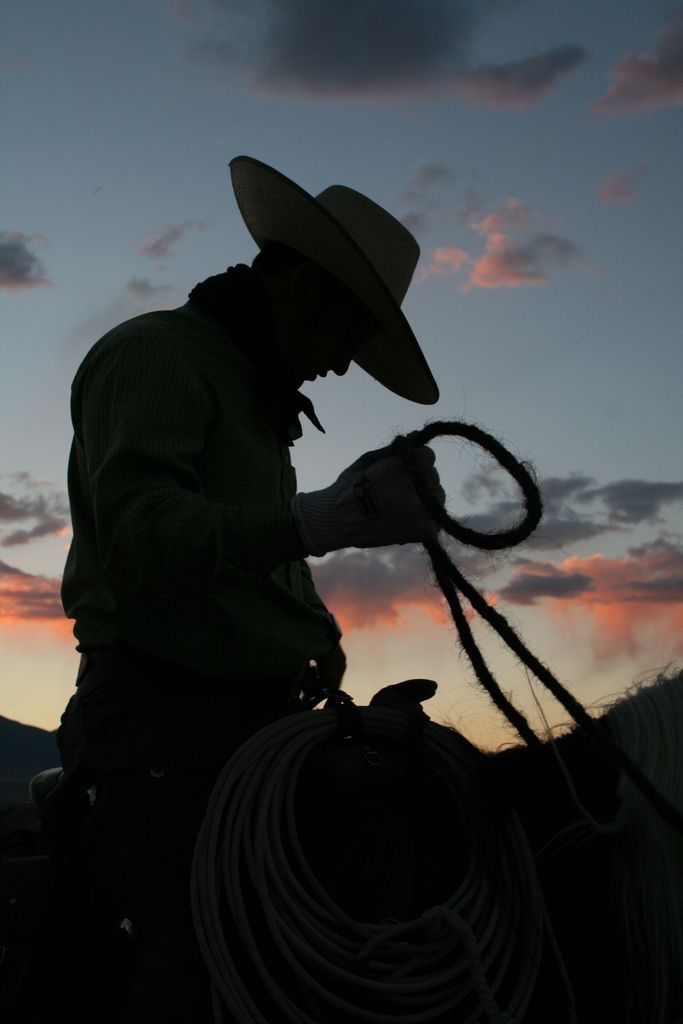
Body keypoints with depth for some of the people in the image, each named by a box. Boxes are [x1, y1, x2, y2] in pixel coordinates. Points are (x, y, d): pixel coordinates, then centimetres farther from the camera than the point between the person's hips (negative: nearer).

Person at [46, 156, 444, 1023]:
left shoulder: (257, 398, 23)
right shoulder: (157, 355, -6)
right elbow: (141, 531, -22)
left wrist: (313, 626, 8)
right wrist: (328, 517, -33)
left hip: (257, 723, 9)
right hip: (159, 729, -9)